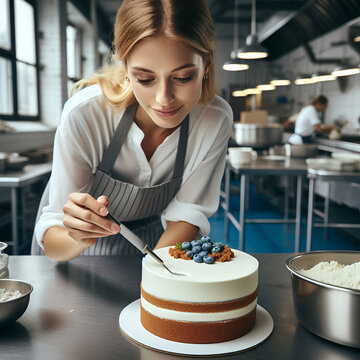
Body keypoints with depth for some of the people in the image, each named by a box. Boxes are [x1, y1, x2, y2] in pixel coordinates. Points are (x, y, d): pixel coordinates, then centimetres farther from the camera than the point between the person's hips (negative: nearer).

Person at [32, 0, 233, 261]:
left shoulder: (216, 119, -21)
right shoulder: (83, 114, -28)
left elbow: (186, 215, -14)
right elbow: (53, 244, -23)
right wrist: (79, 239, -44)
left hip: (157, 245, -2)